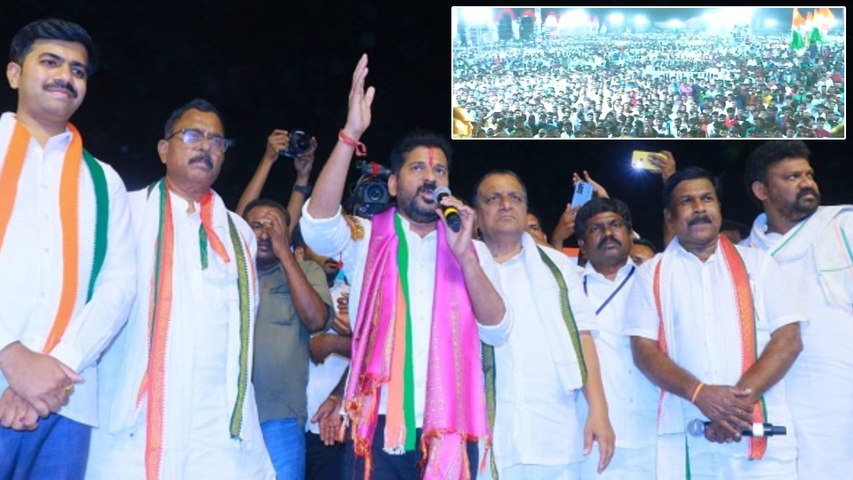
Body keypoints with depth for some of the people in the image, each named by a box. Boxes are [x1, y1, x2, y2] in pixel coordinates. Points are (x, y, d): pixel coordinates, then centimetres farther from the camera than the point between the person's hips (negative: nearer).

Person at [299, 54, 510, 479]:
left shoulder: (471, 249, 11)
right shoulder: (366, 238, 5)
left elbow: (497, 332, 0)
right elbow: (316, 225, -16)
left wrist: (465, 256, -13)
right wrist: (351, 135, -23)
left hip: (450, 426, 2)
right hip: (379, 423, -2)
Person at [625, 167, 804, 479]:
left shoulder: (757, 263, 9)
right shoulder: (651, 274, 8)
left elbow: (788, 340, 1)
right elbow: (644, 350, -1)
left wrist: (743, 397, -13)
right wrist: (699, 393, -16)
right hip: (685, 439, 0)